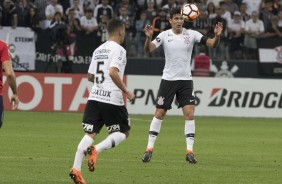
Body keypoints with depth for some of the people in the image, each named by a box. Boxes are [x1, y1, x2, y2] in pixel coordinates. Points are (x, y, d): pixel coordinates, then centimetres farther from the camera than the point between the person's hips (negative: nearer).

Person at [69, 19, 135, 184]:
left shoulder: (99, 50, 17)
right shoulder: (118, 49, -6)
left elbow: (90, 76, 21)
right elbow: (113, 72, -20)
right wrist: (126, 91, -12)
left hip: (94, 97, 7)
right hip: (112, 99, -7)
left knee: (90, 134, 5)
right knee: (123, 132, 8)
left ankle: (76, 169, -10)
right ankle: (96, 150, -15)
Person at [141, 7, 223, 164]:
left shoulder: (191, 34, -4)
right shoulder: (165, 35, -5)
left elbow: (212, 44, -10)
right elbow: (149, 49, -15)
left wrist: (217, 36, -32)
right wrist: (149, 38, -36)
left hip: (186, 80, 1)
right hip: (168, 79, -1)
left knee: (189, 114, -10)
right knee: (159, 114, 1)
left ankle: (189, 151, -7)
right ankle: (149, 149, 10)